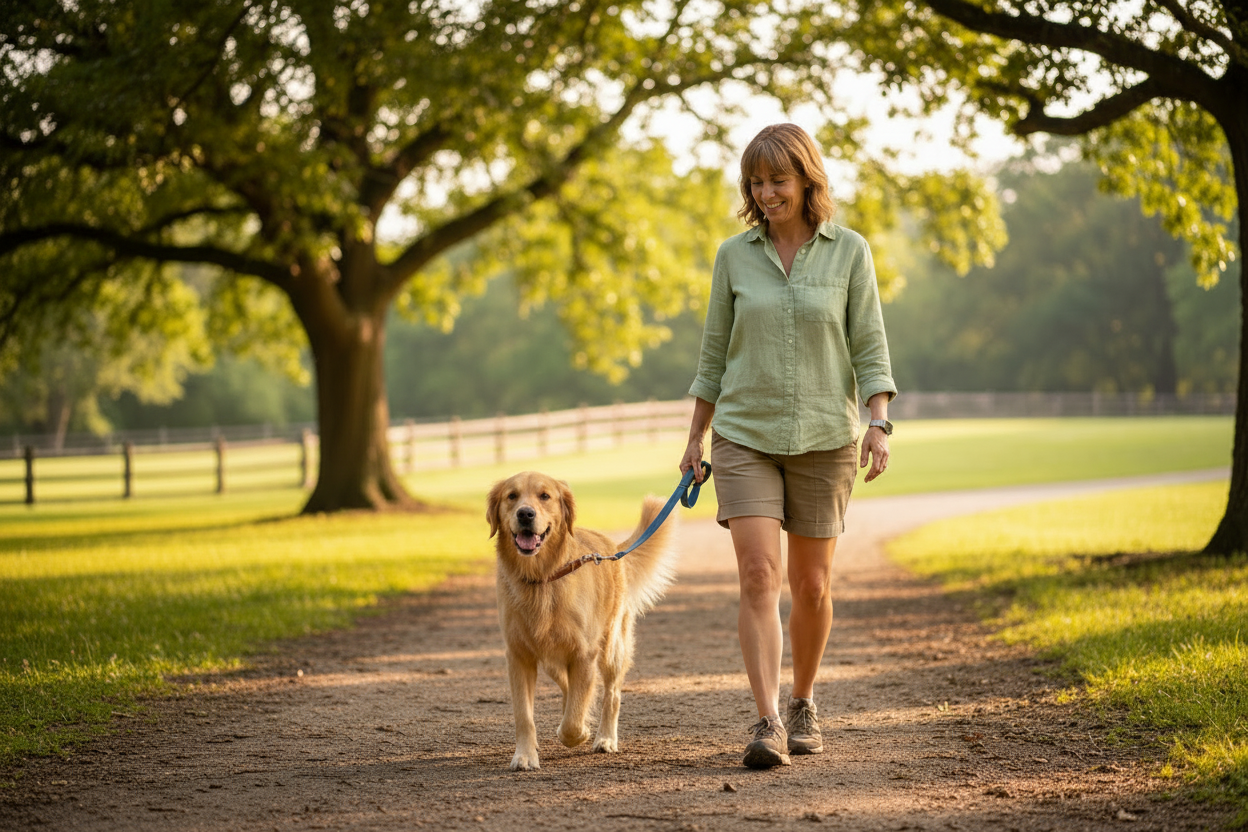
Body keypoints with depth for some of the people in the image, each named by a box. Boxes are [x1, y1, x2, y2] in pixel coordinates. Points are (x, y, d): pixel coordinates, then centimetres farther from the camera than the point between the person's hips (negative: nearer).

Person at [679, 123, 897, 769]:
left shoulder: (849, 252, 0)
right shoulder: (735, 256, 4)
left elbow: (869, 347, -1)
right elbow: (714, 353, 10)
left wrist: (879, 423, -14)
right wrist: (695, 440, 9)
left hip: (823, 438, 0)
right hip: (746, 435, 0)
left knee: (811, 585, 7)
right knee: (758, 576, -13)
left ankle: (803, 704, 28)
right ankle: (767, 724, -17)